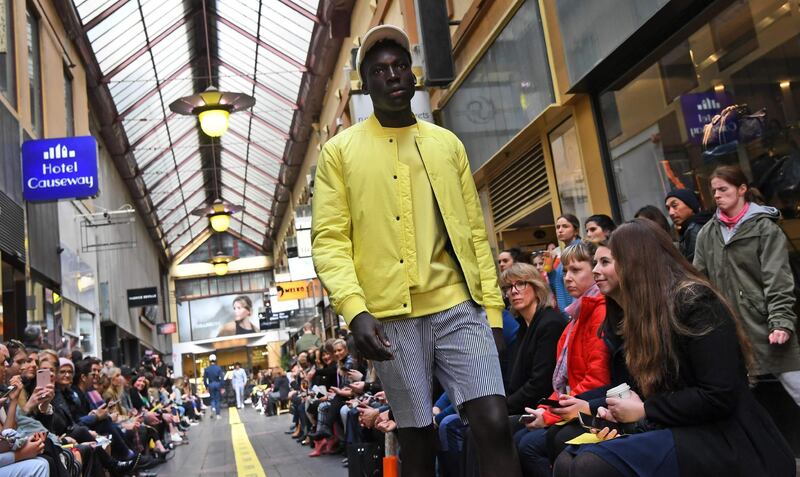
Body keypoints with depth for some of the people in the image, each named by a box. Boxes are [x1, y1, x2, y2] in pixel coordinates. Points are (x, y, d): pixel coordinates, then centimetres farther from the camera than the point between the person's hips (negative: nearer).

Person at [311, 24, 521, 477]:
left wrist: (493, 308, 7)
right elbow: (329, 239, -3)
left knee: (496, 425, -10)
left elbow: (474, 231, 13)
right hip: (391, 316, -1)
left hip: (459, 305, 2)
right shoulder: (341, 150, 5)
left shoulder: (447, 143, 14)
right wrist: (355, 310, -17)